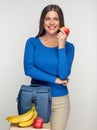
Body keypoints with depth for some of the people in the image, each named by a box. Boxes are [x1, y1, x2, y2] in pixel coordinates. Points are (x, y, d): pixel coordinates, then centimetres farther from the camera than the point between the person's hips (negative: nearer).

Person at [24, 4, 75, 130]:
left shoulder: (68, 46, -1)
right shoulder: (32, 42, -2)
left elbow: (64, 74, -13)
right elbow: (28, 69, -13)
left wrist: (61, 46, -17)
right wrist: (55, 80, -14)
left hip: (60, 101, 0)